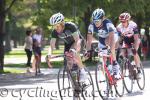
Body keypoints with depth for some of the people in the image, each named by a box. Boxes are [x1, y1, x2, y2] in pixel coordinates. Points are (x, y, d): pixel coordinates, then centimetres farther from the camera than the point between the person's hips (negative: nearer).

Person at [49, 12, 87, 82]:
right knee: (69, 62, -9)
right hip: (68, 44, 5)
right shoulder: (55, 32, -21)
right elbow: (52, 45, -22)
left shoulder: (70, 26, -34)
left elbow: (77, 40, -38)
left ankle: (82, 71, -22)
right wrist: (49, 54, -43)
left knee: (74, 53, -34)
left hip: (77, 42, -5)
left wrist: (73, 49, -56)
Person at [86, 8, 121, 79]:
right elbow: (89, 40, -27)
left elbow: (111, 37, -45)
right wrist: (87, 51, -35)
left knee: (108, 41, -35)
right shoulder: (92, 25, -27)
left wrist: (111, 50, -55)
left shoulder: (108, 23, -37)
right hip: (101, 38, 4)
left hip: (113, 35, -4)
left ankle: (115, 65, -26)